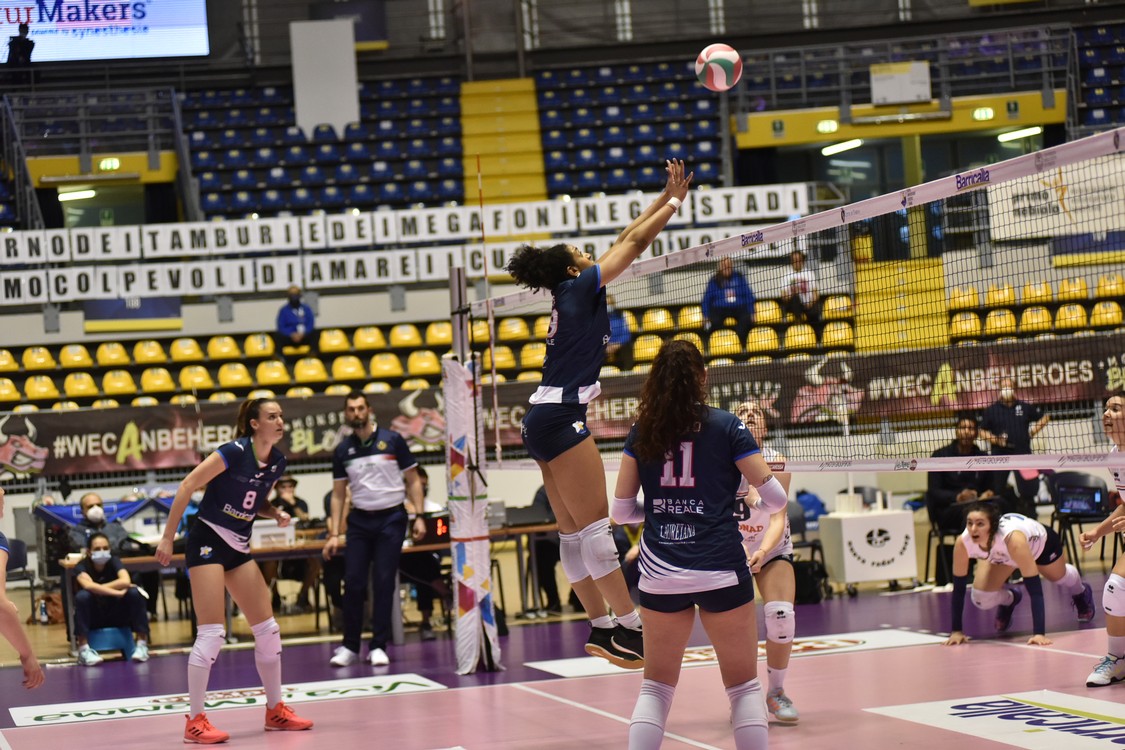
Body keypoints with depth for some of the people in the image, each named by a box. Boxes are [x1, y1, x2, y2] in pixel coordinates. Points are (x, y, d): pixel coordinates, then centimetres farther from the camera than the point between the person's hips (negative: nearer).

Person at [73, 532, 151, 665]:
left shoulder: (113, 561, -7)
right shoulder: (82, 567, -12)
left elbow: (126, 581, -27)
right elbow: (88, 586, -34)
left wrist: (97, 589, -26)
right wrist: (118, 592, -34)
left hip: (117, 615, 2)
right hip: (93, 619, -2)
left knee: (134, 592, -24)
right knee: (82, 596, -31)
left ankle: (142, 644, -21)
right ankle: (84, 649, -32)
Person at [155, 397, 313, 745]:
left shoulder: (277, 461, 4)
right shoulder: (234, 452, -18)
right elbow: (187, 487, -17)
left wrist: (277, 514, -2)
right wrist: (167, 537, -18)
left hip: (239, 548, 8)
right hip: (208, 541, -8)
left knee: (268, 629, 8)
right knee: (212, 633, -12)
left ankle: (275, 710, 22)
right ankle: (195, 722, -5)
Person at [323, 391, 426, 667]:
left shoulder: (392, 440, -2)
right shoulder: (342, 451, 5)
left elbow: (413, 481, 2)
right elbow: (338, 494, 9)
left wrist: (417, 516, -7)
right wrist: (334, 534, 3)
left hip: (391, 519, -2)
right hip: (359, 520, 2)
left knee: (384, 582, -3)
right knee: (353, 582, -3)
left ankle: (378, 647, 3)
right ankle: (350, 646, 6)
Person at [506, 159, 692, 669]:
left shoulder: (570, 296, 20)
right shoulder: (580, 287, -2)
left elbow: (625, 242, 26)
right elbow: (634, 243, 2)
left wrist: (664, 198, 28)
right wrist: (675, 201, 12)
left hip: (544, 420, 10)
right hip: (561, 417, -10)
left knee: (573, 531, 7)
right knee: (595, 525, -11)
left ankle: (601, 628, 9)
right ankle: (630, 628, -12)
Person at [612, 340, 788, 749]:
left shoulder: (641, 432, 5)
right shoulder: (726, 426, -2)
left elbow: (621, 511, 6)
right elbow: (774, 497, -3)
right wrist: (753, 505, 19)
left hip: (660, 574, 3)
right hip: (721, 571, -2)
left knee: (656, 686, 13)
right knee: (744, 685, 9)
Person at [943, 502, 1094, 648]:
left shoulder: (1014, 539, -50)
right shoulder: (962, 543, -39)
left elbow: (1034, 587, -46)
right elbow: (958, 588, -27)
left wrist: (1039, 633, -51)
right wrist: (956, 631, -27)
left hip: (1041, 542, -2)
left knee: (1060, 577, 26)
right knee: (980, 599, -13)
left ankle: (1081, 594, 65)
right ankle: (1009, 600, 24)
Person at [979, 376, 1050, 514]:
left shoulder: (1025, 408, 8)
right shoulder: (991, 410, 4)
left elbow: (1044, 417, 19)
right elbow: (983, 431, 6)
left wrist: (1033, 431, 6)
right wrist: (995, 440, -11)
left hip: (1022, 453, 1)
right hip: (999, 456, -1)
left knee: (1027, 491, 2)